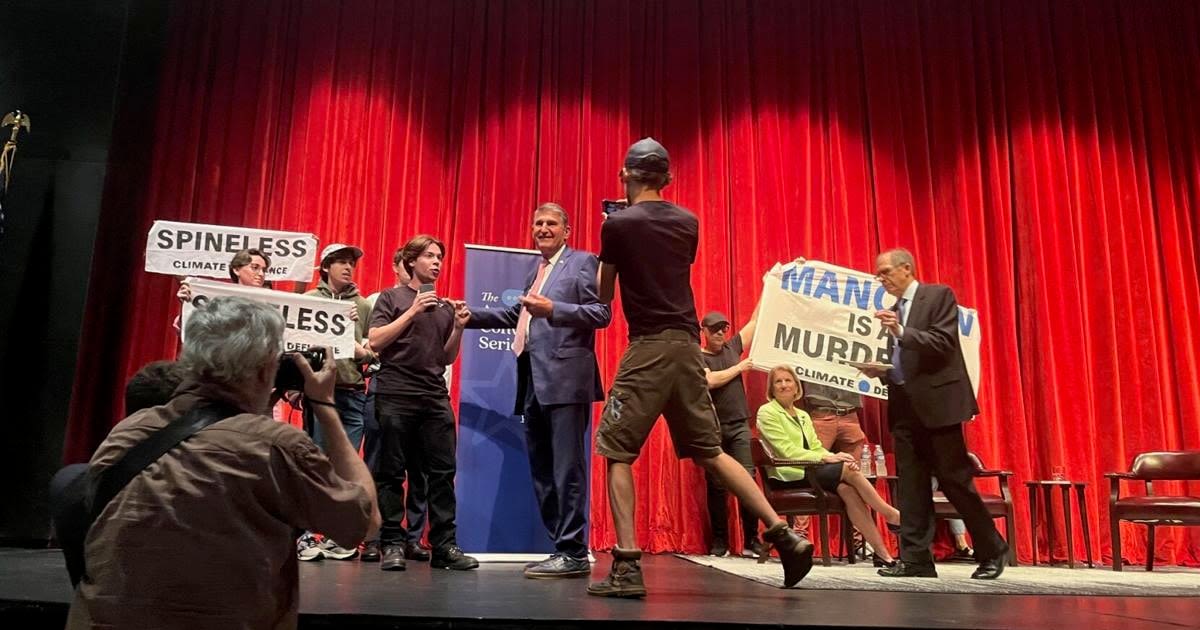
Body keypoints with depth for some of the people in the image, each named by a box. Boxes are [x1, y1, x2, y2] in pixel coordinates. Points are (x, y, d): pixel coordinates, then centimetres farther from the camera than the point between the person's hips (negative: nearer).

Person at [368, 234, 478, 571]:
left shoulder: (445, 306, 17)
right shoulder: (392, 297, 6)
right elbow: (375, 341, -7)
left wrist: (459, 328, 1)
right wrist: (413, 311, -11)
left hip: (436, 398, 4)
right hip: (396, 395, -3)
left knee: (443, 471, -1)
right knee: (392, 472, 1)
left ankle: (444, 544, 2)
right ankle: (393, 543, 7)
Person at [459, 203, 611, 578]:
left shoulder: (582, 262, 2)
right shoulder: (536, 271, 25)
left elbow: (602, 312, -9)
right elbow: (518, 315, 32)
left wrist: (553, 309, -20)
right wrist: (470, 315, 28)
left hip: (564, 379, -9)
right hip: (534, 383, 9)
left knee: (566, 469, -8)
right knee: (542, 471, 11)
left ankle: (573, 554, -1)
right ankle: (562, 547, 20)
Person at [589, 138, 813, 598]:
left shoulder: (618, 224, -3)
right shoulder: (689, 222, 12)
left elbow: (604, 294, 6)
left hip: (649, 346, -6)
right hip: (688, 343, 6)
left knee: (616, 452, 1)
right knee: (709, 451, 15)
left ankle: (627, 568, -6)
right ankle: (783, 534, 10)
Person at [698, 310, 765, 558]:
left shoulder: (732, 347, 14)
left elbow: (755, 320, 18)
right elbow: (710, 380, -17)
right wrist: (739, 367, -5)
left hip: (740, 425, 3)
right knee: (716, 485, 1)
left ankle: (751, 541, -2)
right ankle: (719, 542, 9)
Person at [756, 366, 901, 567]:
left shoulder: (803, 415, 23)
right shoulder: (767, 412, 0)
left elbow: (816, 447, 12)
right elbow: (787, 451, -11)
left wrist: (837, 457, -10)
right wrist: (826, 458, -17)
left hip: (810, 470, 6)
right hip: (790, 475, -6)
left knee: (847, 489, -25)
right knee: (850, 471, -21)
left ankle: (882, 552, -25)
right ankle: (893, 515, -7)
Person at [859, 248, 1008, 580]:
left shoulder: (939, 295, -2)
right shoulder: (892, 311, 17)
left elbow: (944, 343, -14)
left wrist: (901, 332, -23)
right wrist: (880, 371, -1)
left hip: (937, 401, -6)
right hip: (904, 405, 7)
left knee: (954, 479, -2)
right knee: (911, 485, 4)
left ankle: (992, 550, 15)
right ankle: (915, 559, 7)